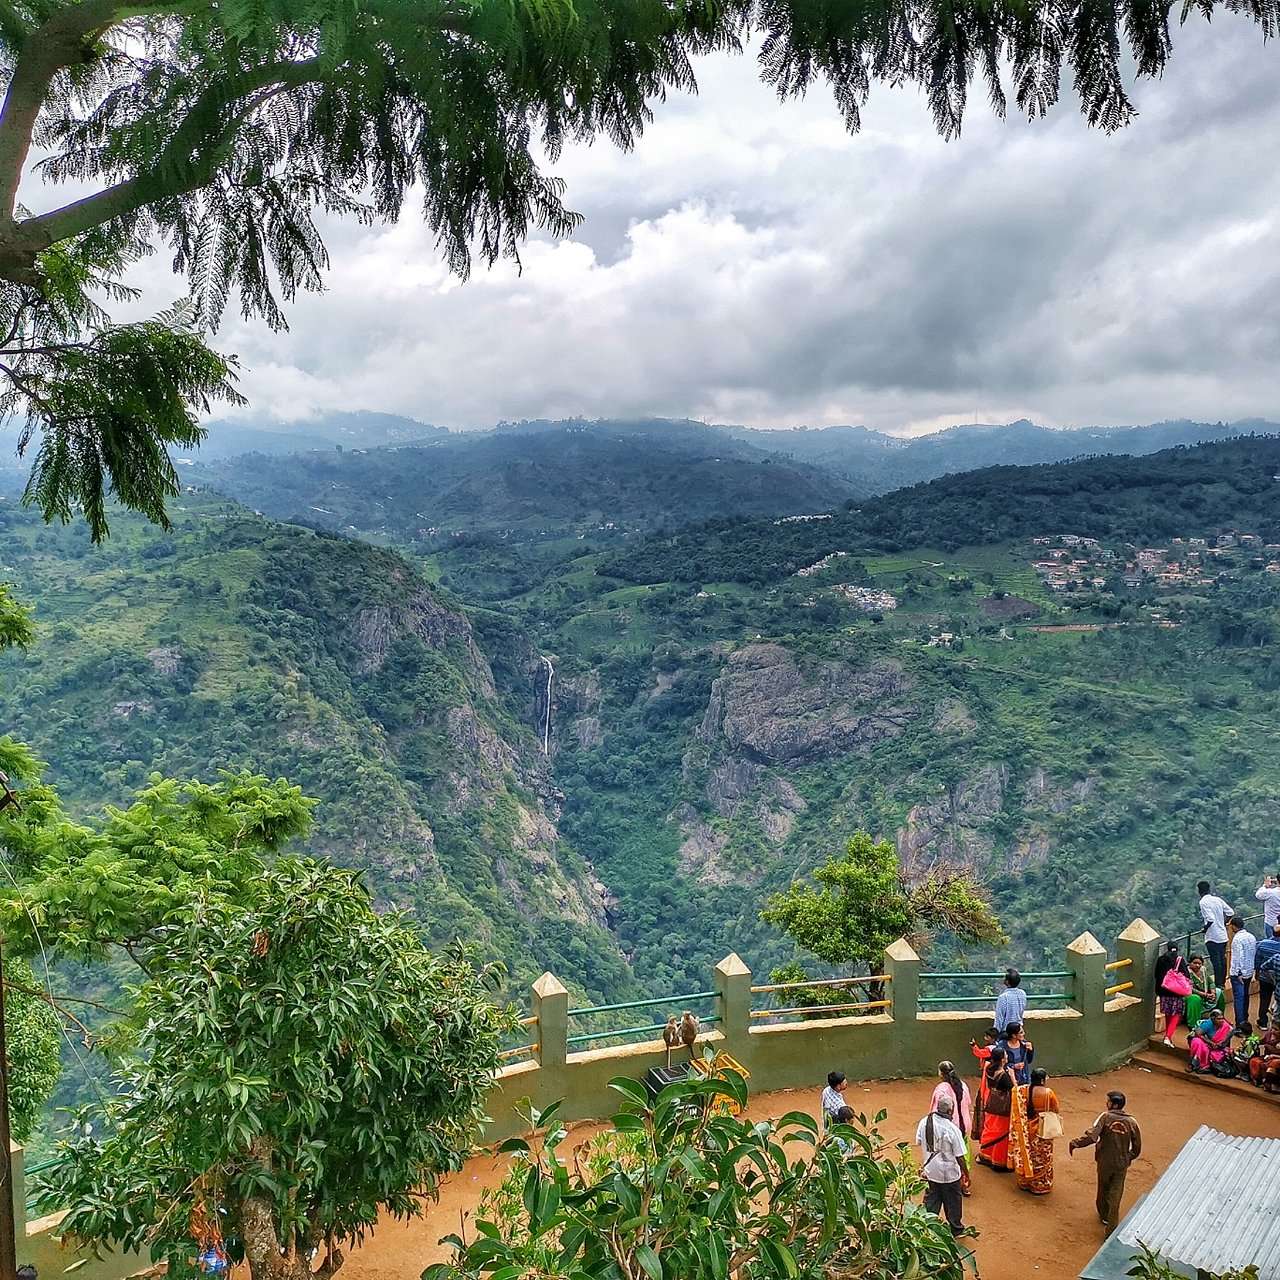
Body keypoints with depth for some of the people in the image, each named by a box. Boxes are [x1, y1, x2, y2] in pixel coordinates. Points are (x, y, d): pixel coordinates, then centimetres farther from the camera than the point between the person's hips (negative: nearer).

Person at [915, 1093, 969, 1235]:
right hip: (949, 1174, -4)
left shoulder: (924, 1122, -11)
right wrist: (966, 1175, -5)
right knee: (952, 1202, 18)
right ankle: (956, 1229, 36)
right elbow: (960, 1156, -17)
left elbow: (919, 1143, 3)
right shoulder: (952, 1130, -25)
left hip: (930, 1171, 4)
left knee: (931, 1200, 19)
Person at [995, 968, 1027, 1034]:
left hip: (1005, 1032, -6)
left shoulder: (1003, 997, -21)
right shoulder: (1022, 994, -1)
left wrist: (996, 1033, -7)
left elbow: (999, 1018, -15)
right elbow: (1022, 1011, 11)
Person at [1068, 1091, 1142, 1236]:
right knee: (1115, 1196, 6)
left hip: (1105, 1162, -1)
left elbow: (1091, 1136, -26)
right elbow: (1137, 1148, 1)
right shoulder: (1131, 1122, -6)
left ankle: (1104, 1215, 42)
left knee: (1103, 1189, 22)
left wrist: (1074, 1143, -17)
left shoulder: (1105, 1117, -15)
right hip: (1122, 1165, 1)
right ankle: (1112, 1228, 3)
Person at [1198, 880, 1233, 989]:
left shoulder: (1203, 902, -15)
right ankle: (1223, 983, 24)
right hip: (1223, 935, 7)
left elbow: (1210, 919, -24)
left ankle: (1218, 985, 0)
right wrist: (1223, 923, 16)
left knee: (1216, 962, -2)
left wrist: (1205, 929, -8)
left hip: (1212, 937, -7)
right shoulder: (1217, 899, 5)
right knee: (1222, 960, 15)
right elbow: (1230, 912, 6)